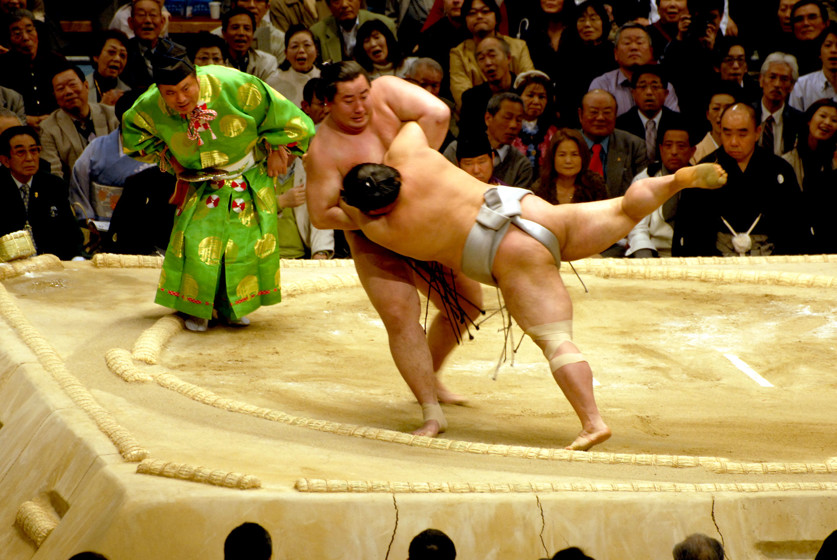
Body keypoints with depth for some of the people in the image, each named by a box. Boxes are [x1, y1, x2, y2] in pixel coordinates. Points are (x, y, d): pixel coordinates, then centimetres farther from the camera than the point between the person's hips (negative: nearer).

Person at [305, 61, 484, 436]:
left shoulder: (386, 91, -12)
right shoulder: (324, 149, -20)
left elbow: (437, 114, -25)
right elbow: (321, 215, -18)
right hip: (376, 243, -5)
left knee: (467, 304, 10)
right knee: (400, 316, -21)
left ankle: (429, 378, 32)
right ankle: (431, 413, -18)